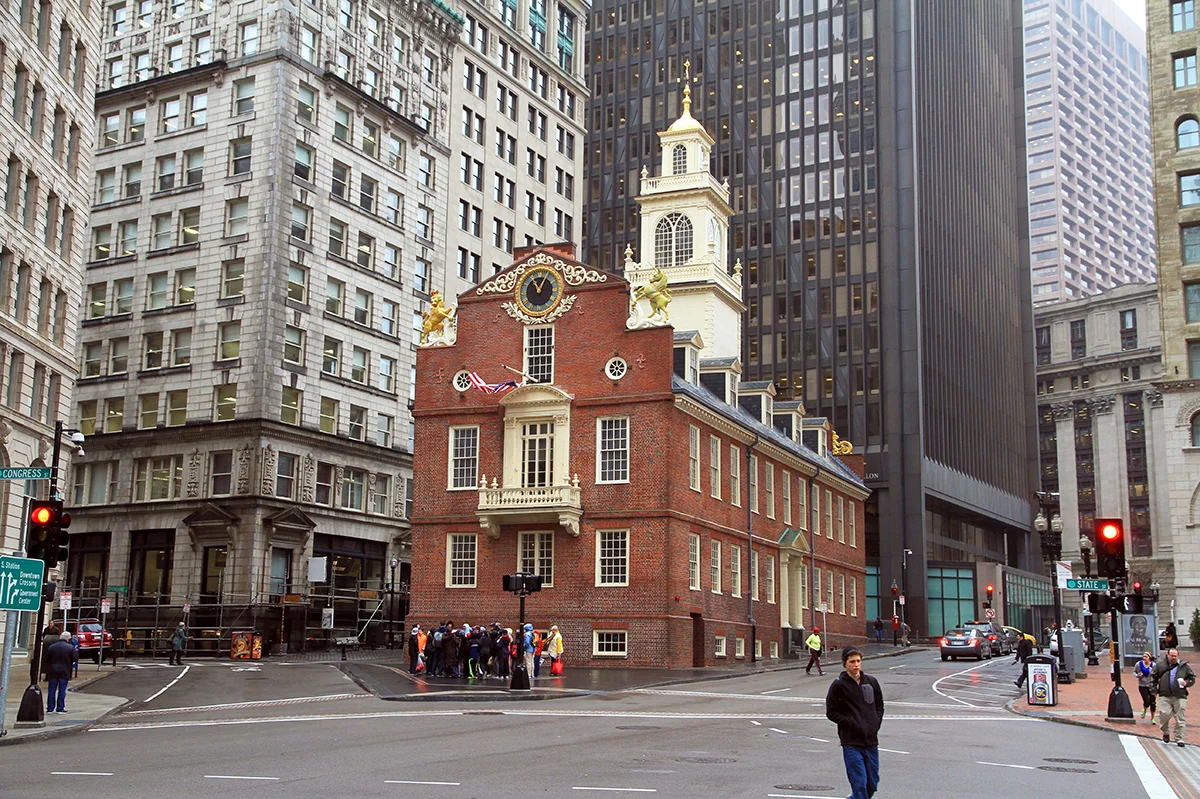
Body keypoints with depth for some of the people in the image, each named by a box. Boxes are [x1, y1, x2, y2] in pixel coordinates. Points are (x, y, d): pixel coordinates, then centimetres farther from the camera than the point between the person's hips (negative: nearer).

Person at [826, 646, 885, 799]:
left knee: (872, 783, 10)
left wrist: (876, 723, 2)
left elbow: (879, 705, 19)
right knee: (859, 783, -8)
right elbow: (831, 713, -3)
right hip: (851, 743, -4)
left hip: (871, 741, 5)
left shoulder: (872, 682, 7)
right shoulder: (838, 685, -6)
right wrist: (852, 723, -12)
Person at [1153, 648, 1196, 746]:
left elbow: (1192, 678, 16)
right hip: (1165, 696, 0)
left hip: (1180, 697, 1)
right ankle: (1166, 733, 13)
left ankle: (1179, 738, 9)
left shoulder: (1184, 667, 11)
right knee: (1164, 714, -13)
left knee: (1180, 718, 0)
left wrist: (1186, 683, -4)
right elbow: (1153, 677, 17)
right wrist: (1154, 688, 8)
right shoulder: (1160, 665, 10)